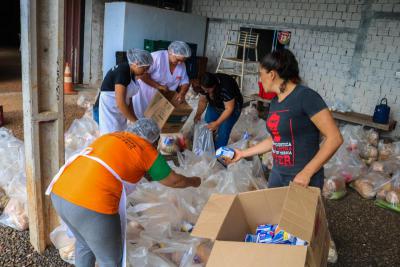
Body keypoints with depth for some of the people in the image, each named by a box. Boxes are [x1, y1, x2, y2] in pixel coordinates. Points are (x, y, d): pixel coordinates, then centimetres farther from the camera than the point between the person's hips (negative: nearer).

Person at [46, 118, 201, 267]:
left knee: (85, 243, 34)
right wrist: (192, 181, 39)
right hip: (92, 205, -7)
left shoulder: (110, 136, 26)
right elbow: (173, 180, 20)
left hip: (59, 193, 8)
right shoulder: (146, 150, 9)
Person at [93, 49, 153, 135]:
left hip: (117, 112, 9)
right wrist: (136, 121, -17)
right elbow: (120, 103, -25)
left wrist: (134, 119, 1)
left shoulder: (130, 72, 6)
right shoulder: (122, 72, -21)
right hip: (107, 111, -9)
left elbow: (127, 97, 8)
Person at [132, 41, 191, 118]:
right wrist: (158, 86, -30)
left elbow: (185, 82, 1)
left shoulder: (182, 65, -5)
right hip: (144, 95, -5)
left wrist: (182, 93, -21)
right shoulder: (157, 57, -25)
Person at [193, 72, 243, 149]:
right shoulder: (205, 86, -21)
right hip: (215, 105, 6)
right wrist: (198, 115, -23)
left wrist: (217, 123, -37)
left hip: (231, 106, -5)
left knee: (223, 133, -14)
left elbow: (229, 109, -32)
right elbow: (203, 101, -8)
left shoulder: (226, 88, -39)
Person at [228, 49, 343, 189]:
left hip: (303, 179, -7)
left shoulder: (306, 96, -17)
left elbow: (335, 138, -18)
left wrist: (306, 173, -21)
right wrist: (243, 153, 19)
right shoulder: (275, 102, 6)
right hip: (277, 173, 7)